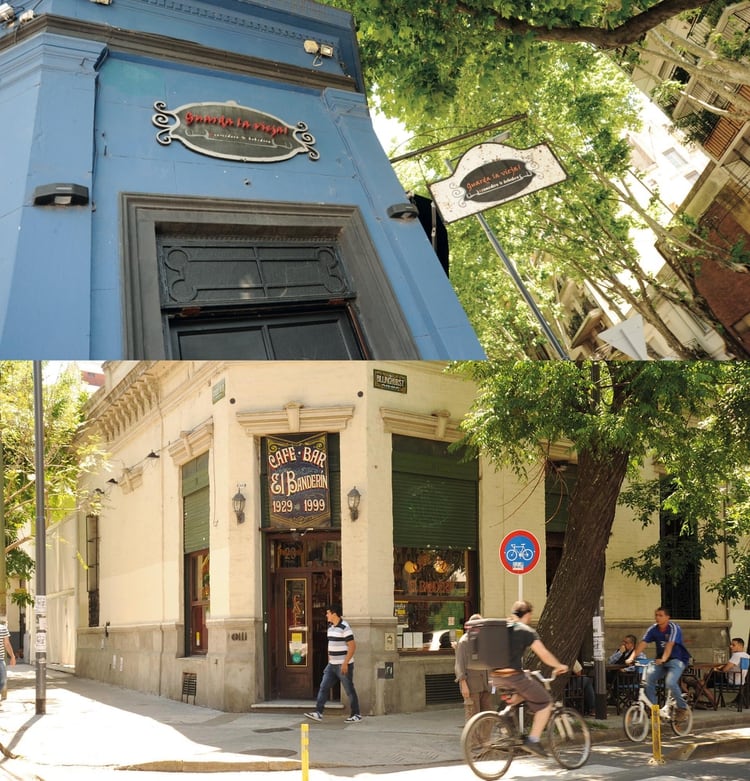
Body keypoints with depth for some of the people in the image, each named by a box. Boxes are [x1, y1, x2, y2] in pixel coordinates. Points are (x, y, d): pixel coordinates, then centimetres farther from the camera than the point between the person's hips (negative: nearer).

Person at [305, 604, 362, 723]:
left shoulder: (344, 628, -16)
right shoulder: (330, 627, 11)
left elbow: (352, 646, -18)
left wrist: (345, 663, -21)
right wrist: (329, 660, 17)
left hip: (344, 665, -8)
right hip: (332, 665, 8)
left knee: (349, 690, 1)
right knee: (323, 687, 1)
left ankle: (356, 715, 12)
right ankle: (318, 713, 0)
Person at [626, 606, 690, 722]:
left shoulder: (673, 628, -16)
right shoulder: (653, 629, -2)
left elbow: (669, 645, -31)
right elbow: (642, 643, -12)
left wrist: (663, 659, -48)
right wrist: (631, 657, -27)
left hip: (677, 659, -5)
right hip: (660, 660, 6)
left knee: (670, 682, -28)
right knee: (648, 678, -17)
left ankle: (682, 708, -5)